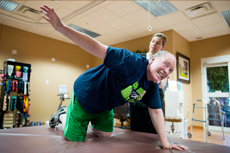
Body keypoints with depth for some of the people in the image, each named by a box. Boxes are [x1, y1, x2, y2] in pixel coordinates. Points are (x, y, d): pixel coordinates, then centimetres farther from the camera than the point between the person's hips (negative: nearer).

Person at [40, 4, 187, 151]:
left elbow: (156, 112, -5)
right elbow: (96, 48, -36)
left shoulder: (152, 85, -8)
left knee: (105, 135, 18)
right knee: (75, 139, 5)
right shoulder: (134, 63, -33)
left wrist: (165, 143, -8)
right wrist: (61, 27, -42)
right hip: (84, 95, -7)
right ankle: (62, 115, 34)